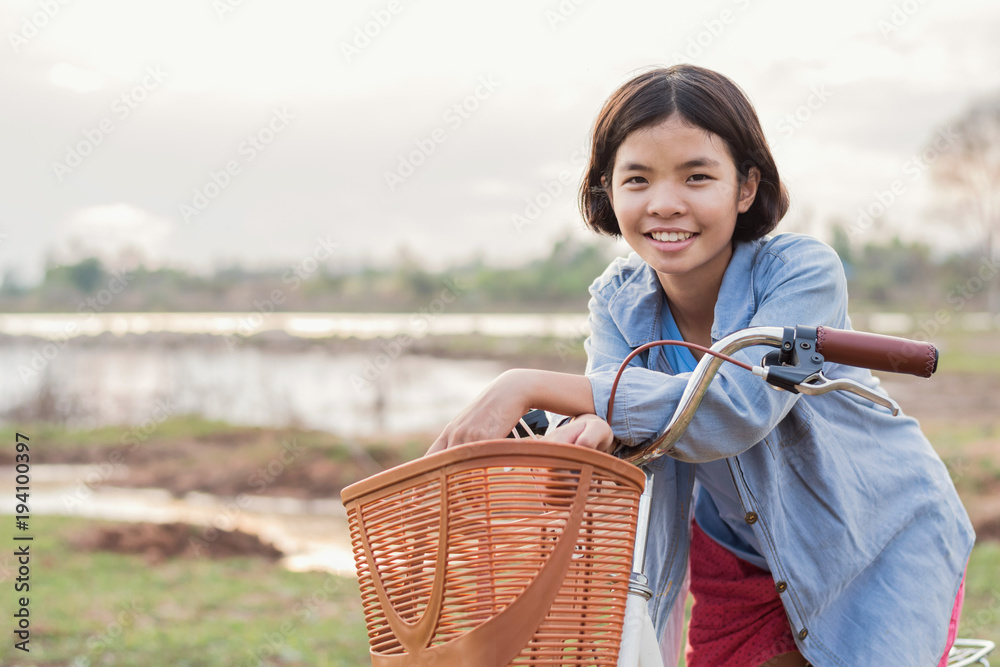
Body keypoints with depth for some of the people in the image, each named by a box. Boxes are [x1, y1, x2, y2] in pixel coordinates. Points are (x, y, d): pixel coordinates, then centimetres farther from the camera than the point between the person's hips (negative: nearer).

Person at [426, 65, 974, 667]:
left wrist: (531, 387, -45)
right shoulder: (618, 301, -10)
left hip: (888, 542, -4)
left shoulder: (804, 272, -28)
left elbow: (736, 408, -41)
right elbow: (613, 405, -21)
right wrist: (593, 429, -49)